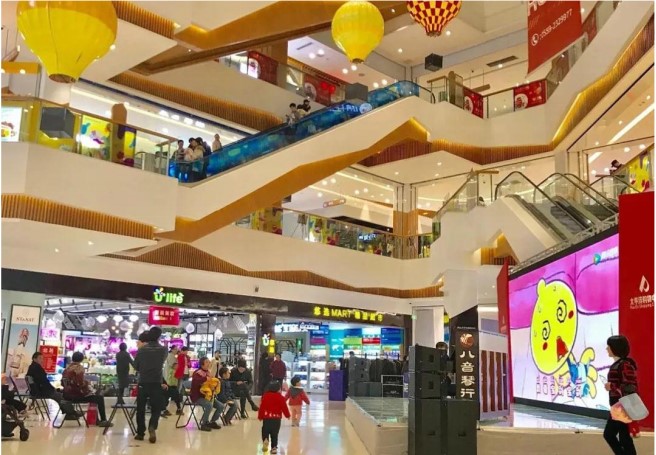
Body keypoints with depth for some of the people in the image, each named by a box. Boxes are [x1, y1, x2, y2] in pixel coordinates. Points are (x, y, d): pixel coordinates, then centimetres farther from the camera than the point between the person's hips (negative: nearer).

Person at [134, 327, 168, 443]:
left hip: (143, 383, 1)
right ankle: (152, 427, -16)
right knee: (156, 409, 8)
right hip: (157, 383, -1)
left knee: (141, 409, 14)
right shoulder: (163, 349, -5)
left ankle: (140, 433, 16)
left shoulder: (142, 349, -4)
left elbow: (136, 366, 3)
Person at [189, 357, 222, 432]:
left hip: (208, 396, 8)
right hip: (197, 397, -8)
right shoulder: (197, 373, -15)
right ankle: (204, 424, -16)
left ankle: (212, 422, 11)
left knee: (220, 406, -5)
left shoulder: (209, 372, 9)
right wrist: (205, 378, -35)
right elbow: (194, 381, -38)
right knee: (209, 405, -33)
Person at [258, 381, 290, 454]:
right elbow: (284, 407, -2)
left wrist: (260, 416, 9)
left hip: (266, 417, 1)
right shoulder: (280, 397, -4)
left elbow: (262, 407, 0)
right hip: (277, 418, 0)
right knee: (274, 434, 8)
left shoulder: (265, 395, 0)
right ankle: (274, 447, 9)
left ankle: (265, 440, -15)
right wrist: (288, 415, 14)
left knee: (265, 431, 12)